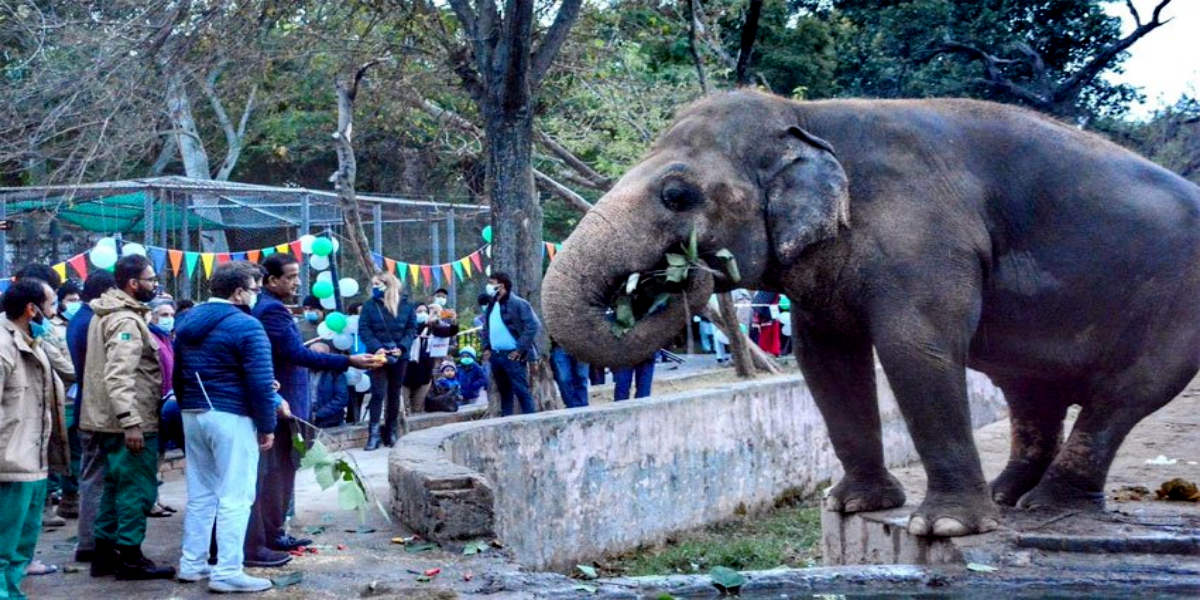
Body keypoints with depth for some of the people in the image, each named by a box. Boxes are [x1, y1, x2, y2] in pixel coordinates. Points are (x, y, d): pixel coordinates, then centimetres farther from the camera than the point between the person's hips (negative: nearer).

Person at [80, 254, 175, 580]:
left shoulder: (106, 314, 15)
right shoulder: (127, 320, -18)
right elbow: (119, 376, -27)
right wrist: (130, 422, -29)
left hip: (109, 420, 10)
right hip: (131, 423, -10)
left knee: (116, 486, 16)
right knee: (137, 489, -3)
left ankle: (105, 553, 21)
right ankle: (129, 557, 2)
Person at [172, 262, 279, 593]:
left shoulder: (187, 322, 12)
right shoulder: (246, 326, -13)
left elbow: (177, 374, 19)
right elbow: (261, 382, -16)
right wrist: (267, 426, -8)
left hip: (193, 415, 8)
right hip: (231, 417, -8)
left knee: (200, 494, 15)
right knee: (234, 497, -4)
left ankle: (192, 563, 20)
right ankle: (227, 572, -6)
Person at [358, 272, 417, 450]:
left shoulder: (406, 305, 4)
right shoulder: (370, 305, 2)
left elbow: (412, 329, 2)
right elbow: (363, 329, -4)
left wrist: (402, 347, -14)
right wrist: (376, 347, -19)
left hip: (399, 356, 2)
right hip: (378, 355, -2)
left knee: (394, 394, 10)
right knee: (378, 393, -9)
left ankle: (391, 431, 19)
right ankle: (374, 433, -9)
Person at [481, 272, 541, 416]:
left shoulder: (518, 303, -9)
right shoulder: (491, 306, 15)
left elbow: (533, 325, -15)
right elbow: (486, 328, 26)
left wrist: (521, 349, -16)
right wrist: (486, 347, 12)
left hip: (512, 355, -8)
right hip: (495, 355, 8)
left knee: (521, 390, -8)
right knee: (504, 391, 14)